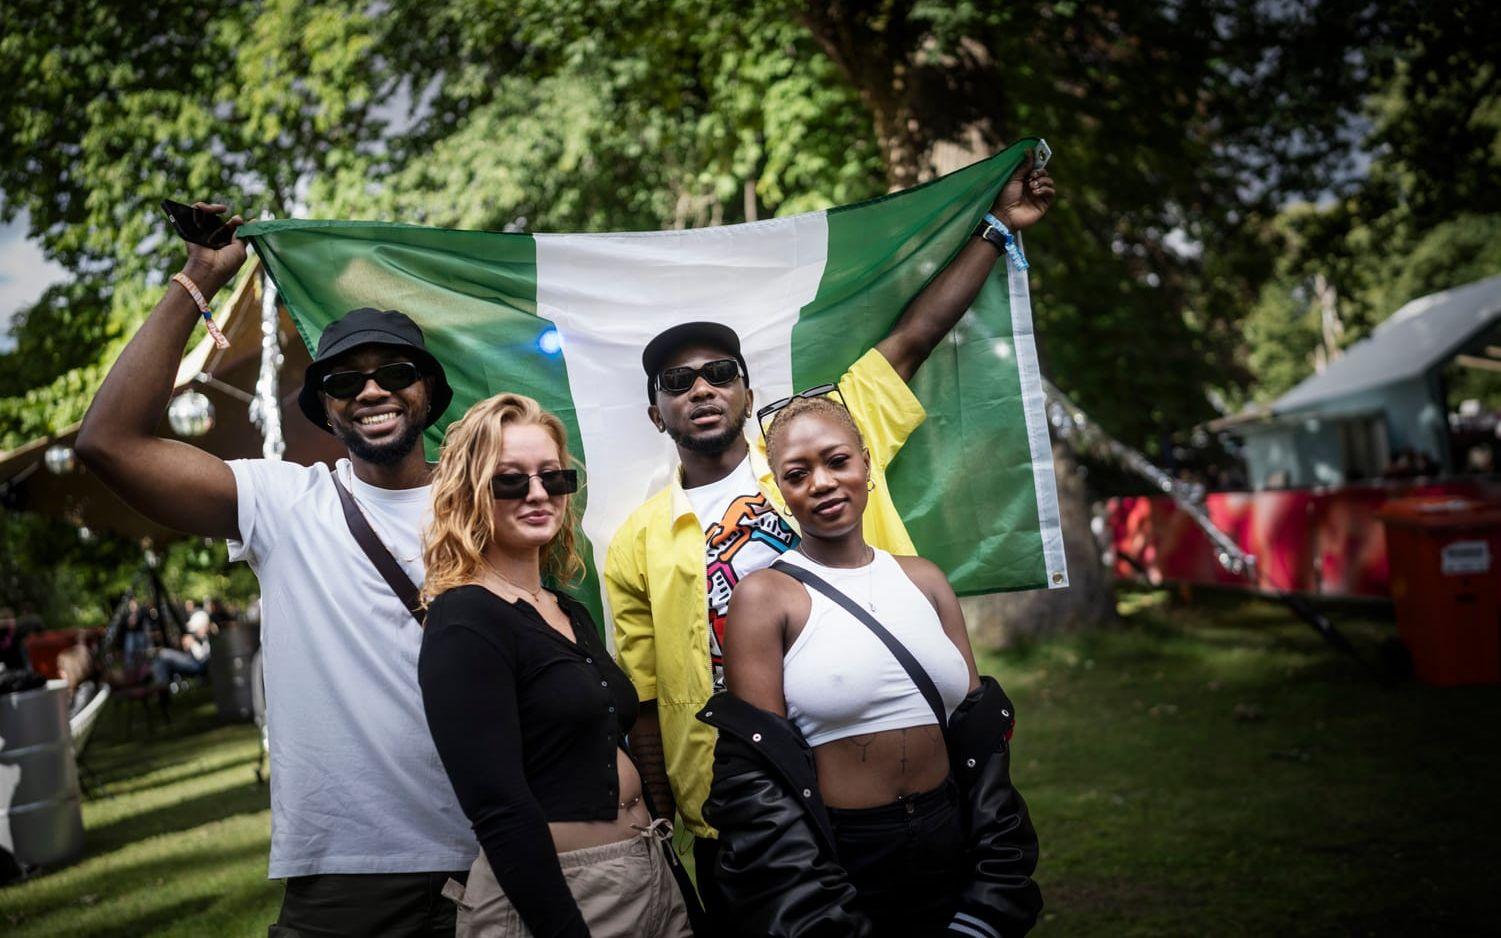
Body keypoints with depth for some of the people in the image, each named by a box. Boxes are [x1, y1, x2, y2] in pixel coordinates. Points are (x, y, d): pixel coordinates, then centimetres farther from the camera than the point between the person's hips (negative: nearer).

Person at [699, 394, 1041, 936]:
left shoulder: (923, 578, 6)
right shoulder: (764, 597, -8)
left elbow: (980, 734, 7)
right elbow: (757, 777, -11)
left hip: (949, 851, 4)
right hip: (832, 859, -4)